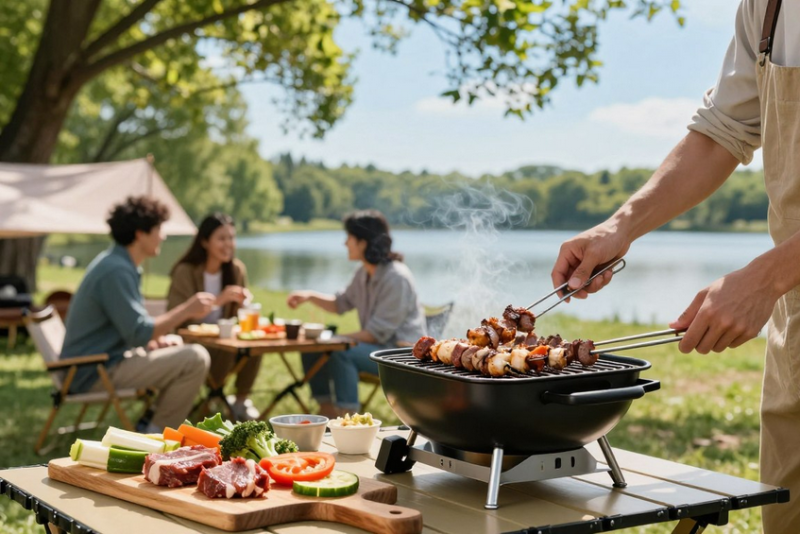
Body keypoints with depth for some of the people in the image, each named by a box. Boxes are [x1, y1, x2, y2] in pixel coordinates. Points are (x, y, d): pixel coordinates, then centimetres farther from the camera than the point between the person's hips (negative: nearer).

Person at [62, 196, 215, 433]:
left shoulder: (115, 262, 13)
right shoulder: (116, 271, -20)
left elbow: (132, 326, 19)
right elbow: (139, 333, -25)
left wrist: (157, 341, 2)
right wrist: (186, 310, -17)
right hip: (97, 372, -11)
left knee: (175, 346, 28)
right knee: (196, 358, -20)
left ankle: (149, 425, 23)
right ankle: (156, 435, -6)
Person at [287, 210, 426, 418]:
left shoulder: (397, 278, -21)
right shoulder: (364, 274, 6)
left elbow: (377, 333, -22)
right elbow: (341, 303, 23)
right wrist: (310, 296, 7)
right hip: (378, 345, 10)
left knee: (341, 353, -32)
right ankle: (328, 413, 9)